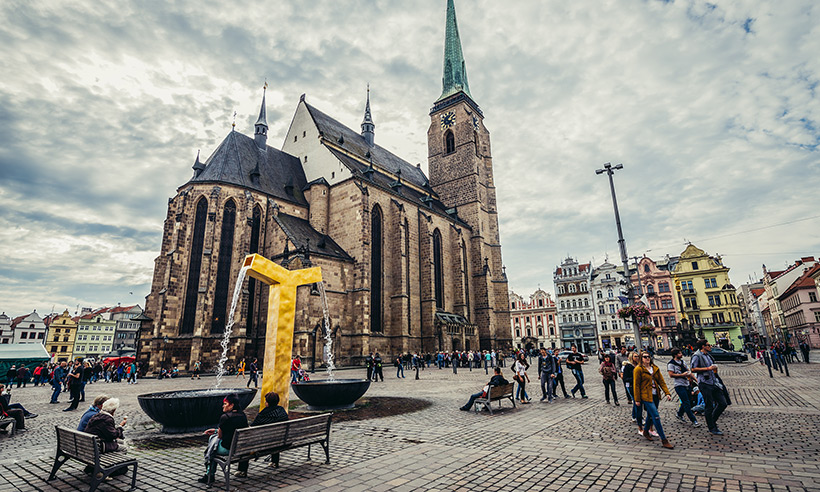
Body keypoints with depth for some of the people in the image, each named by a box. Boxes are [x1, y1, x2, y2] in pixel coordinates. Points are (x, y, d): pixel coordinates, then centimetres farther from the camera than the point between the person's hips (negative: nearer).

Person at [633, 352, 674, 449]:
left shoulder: (655, 368, 10)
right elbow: (636, 385, -7)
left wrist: (667, 393, -3)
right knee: (656, 417, -10)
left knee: (651, 415, 17)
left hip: (655, 395, 6)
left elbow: (661, 381, 10)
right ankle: (664, 440, -3)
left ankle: (646, 431, 38)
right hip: (646, 396, -6)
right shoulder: (638, 369, -8)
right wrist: (637, 399, -7)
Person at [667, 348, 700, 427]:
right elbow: (671, 375, -15)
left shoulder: (682, 362, 14)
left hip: (686, 384, 8)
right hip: (679, 385, -8)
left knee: (688, 401, 16)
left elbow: (688, 370, 19)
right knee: (687, 404, -6)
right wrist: (682, 375, -18)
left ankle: (679, 415, 34)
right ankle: (694, 421, -2)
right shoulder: (671, 364, -11)